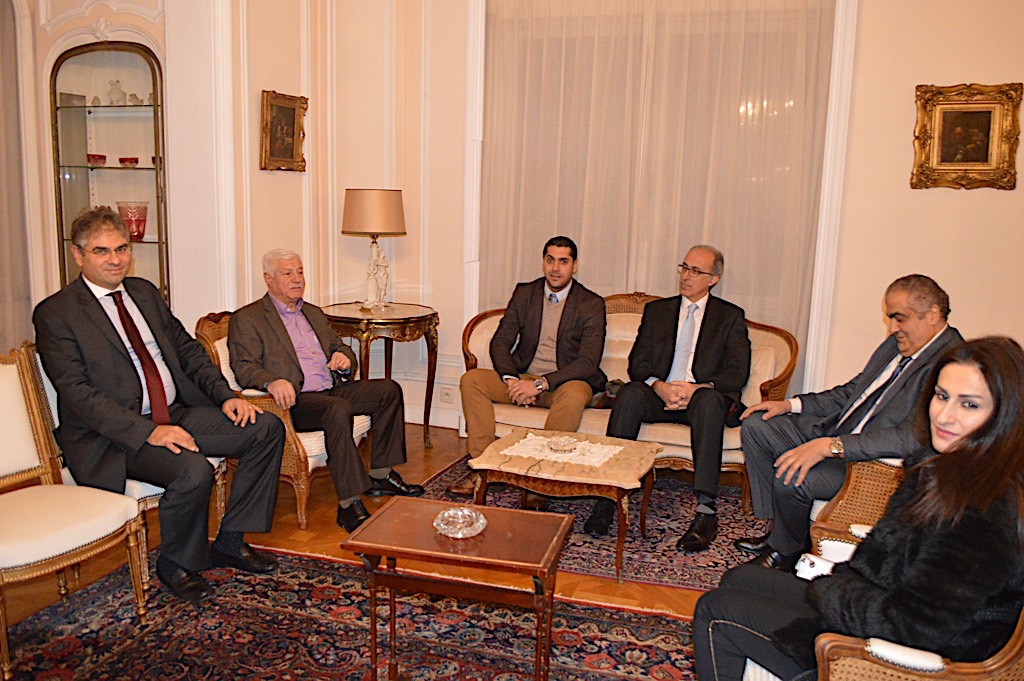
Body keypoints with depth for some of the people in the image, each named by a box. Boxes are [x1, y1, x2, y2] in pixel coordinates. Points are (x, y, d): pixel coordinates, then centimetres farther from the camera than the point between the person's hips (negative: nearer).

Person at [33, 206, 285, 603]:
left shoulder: (144, 292, 15)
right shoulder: (55, 313, -6)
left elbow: (188, 351, 16)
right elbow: (77, 393, -15)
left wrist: (226, 397, -1)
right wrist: (147, 432, -26)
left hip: (177, 414, 7)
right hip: (113, 436, -7)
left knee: (267, 428, -8)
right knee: (194, 470, -33)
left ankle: (229, 543, 2)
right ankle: (174, 565, -2)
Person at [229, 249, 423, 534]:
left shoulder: (314, 313, 24)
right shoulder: (246, 319, 3)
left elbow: (340, 348, 26)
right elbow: (243, 367, -10)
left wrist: (344, 357, -1)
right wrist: (273, 381, -32)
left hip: (331, 390, 7)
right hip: (295, 400, -7)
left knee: (389, 389, -9)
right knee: (338, 410, -35)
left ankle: (380, 475, -2)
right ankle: (349, 505, -34)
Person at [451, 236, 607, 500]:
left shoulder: (591, 304, -5)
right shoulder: (524, 293, 7)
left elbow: (589, 361, -15)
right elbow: (500, 341, 3)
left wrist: (540, 384, -24)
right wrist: (511, 379, -17)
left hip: (564, 381, -4)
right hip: (522, 378, 4)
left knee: (575, 394, -38)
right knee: (471, 379, -17)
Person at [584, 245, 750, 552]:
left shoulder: (731, 316, 13)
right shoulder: (657, 310, 19)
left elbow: (737, 373, 0)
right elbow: (637, 362, 8)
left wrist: (697, 388, -17)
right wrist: (659, 386, -14)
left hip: (702, 397, -2)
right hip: (659, 394, 2)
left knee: (709, 400, -36)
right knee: (629, 393, -30)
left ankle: (706, 510, -39)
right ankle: (608, 496, -34)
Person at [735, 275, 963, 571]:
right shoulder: (898, 344, 9)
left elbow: (913, 438, -30)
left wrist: (831, 446, -34)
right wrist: (791, 404, 5)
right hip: (835, 434, 10)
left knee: (791, 477, -29)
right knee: (756, 426, 4)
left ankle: (785, 549, 4)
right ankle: (778, 529, 12)